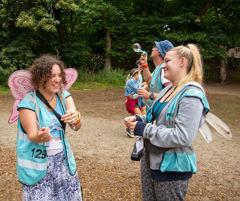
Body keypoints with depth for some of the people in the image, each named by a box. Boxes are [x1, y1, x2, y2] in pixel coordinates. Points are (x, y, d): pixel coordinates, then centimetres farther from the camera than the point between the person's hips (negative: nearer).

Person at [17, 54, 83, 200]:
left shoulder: (64, 96, 0)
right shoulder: (29, 102, -11)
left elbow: (77, 127, -8)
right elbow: (32, 135, -14)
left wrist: (76, 117, -32)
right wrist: (40, 136, -37)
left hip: (63, 159, 4)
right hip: (37, 162, -3)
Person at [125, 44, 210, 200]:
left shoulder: (191, 95, -21)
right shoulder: (168, 89, 7)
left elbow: (182, 137, -28)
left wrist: (144, 130, -22)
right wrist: (139, 119, -1)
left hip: (171, 167, -8)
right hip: (150, 158, 8)